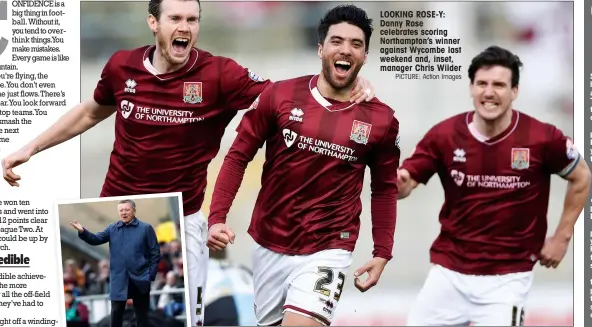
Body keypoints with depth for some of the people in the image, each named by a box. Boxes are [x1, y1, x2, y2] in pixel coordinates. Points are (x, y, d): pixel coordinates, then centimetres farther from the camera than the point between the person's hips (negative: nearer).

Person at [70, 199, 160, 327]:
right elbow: (96, 239, -3)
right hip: (119, 279, 2)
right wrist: (82, 232, -23)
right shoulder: (112, 228, 8)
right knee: (116, 311, 3)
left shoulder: (146, 228, -1)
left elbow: (155, 252, -2)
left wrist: (151, 274, -9)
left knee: (141, 313, 7)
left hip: (140, 278, -2)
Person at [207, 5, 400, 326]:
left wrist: (382, 253, 3)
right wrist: (217, 218, -10)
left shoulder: (381, 120, -3)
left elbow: (385, 190, 9)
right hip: (269, 246, 2)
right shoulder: (280, 96, -5)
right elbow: (238, 156, 0)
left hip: (327, 251, -2)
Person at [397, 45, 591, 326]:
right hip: (449, 270, 3)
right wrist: (396, 183, -28)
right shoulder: (445, 135, -6)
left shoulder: (542, 138, -10)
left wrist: (562, 237, 5)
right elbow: (405, 184, -4)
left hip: (506, 276, -2)